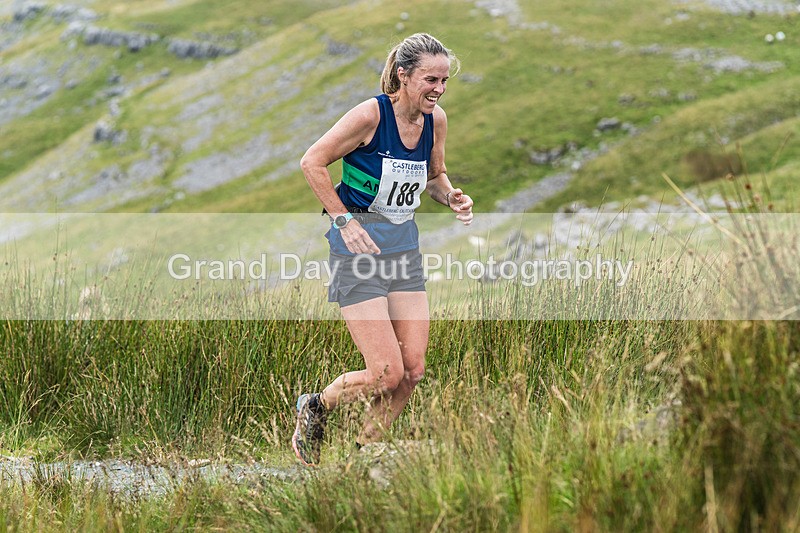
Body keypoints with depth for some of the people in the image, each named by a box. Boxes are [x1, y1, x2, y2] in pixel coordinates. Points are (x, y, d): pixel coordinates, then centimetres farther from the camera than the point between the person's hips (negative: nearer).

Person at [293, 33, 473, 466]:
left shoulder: (435, 120, 3)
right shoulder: (371, 114, -17)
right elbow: (312, 162, -13)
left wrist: (451, 198, -2)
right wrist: (344, 219, -17)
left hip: (405, 245, 7)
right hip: (360, 247, -7)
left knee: (413, 370, 2)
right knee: (387, 374, -12)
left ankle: (361, 455, 21)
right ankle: (315, 407, 17)